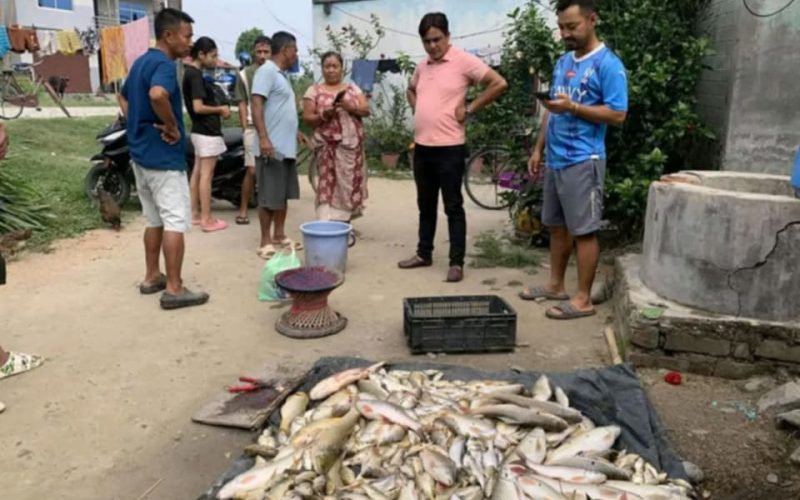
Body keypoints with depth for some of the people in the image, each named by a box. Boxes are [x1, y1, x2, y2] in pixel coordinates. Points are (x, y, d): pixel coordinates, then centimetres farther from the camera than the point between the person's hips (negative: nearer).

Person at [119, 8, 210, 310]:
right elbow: (157, 94, -37)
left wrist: (140, 125, 13)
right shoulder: (164, 65, -16)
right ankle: (174, 289, -1)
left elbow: (124, 98, 27)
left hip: (141, 152, 10)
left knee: (154, 220, 17)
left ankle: (152, 277, 25)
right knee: (175, 221, -4)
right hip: (164, 156, -10)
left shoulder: (140, 62, 14)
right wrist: (172, 127, -22)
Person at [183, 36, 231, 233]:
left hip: (200, 130, 10)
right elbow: (198, 107, -23)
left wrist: (218, 109, 7)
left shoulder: (191, 73, 13)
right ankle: (206, 219, -2)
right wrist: (220, 109, -11)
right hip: (207, 131, -10)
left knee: (197, 172, 13)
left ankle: (195, 213, 20)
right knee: (206, 174, -6)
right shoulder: (196, 75, -17)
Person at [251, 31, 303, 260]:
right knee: (269, 197, -4)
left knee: (284, 194, 14)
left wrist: (297, 134, 30)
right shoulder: (267, 71, -10)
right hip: (272, 147, -10)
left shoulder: (282, 74, 19)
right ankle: (266, 242, 2)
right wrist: (263, 138, -27)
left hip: (287, 147, 10)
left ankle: (279, 236, 24)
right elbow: (256, 106, -19)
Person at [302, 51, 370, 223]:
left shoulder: (353, 88, 13)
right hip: (328, 146, -3)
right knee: (330, 183, -10)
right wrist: (323, 115, -18)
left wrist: (350, 107, -15)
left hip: (352, 145, 3)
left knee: (350, 183, 3)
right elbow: (307, 118, 1)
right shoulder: (314, 91, 5)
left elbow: (366, 110, 4)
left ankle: (344, 222, 14)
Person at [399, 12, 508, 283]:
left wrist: (469, 109, -11)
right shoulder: (422, 66, 12)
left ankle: (457, 262, 7)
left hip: (449, 148, -7)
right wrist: (418, 111, 13)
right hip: (421, 147, 7)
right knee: (426, 205, 15)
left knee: (453, 207, 0)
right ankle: (424, 254, 27)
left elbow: (499, 83, -14)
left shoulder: (464, 61, -9)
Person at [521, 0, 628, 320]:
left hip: (583, 162, -8)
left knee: (584, 231, -2)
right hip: (556, 159, 8)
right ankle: (556, 285, 27)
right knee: (556, 225, 15)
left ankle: (583, 299, 6)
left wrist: (572, 107, -21)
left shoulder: (608, 64, -10)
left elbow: (617, 115, -14)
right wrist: (539, 149, 15)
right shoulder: (563, 62, 15)